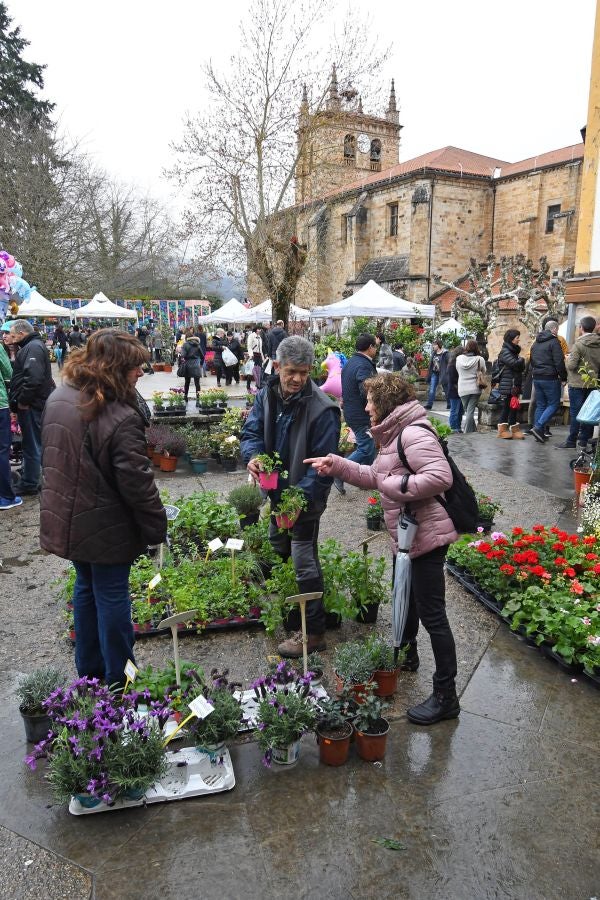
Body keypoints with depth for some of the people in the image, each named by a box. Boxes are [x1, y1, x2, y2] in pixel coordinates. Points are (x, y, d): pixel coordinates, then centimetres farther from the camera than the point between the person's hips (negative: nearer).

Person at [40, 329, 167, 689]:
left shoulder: (58, 398, -2)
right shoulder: (121, 419, -28)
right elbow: (137, 484, -23)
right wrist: (157, 528, -11)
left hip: (68, 519, 8)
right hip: (106, 528, -7)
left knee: (87, 589, 22)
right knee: (112, 597, 8)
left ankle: (89, 668, 38)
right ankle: (118, 679, 25)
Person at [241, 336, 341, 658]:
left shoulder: (321, 408, -23)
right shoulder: (266, 396, -3)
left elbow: (323, 462, -22)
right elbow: (251, 432, 1)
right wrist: (252, 456, -23)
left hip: (306, 498, -8)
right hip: (277, 490, 8)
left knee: (304, 564, -1)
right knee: (278, 553, 24)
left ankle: (313, 633, 14)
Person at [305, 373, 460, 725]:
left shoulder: (413, 433, -21)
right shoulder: (395, 435, 13)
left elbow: (441, 477, -31)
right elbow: (375, 476, 17)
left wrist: (396, 485, -23)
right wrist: (336, 465, 9)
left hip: (427, 536, -11)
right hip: (407, 534, 11)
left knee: (431, 614, -3)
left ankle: (446, 696, 9)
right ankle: (407, 654, 51)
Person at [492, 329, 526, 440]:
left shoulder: (513, 351, 17)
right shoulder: (505, 352, -11)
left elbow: (521, 368, 18)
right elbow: (515, 364, -22)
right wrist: (521, 359, -4)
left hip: (515, 386, 8)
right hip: (507, 386, -8)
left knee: (514, 407, 9)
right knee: (506, 407, -3)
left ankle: (514, 430, 12)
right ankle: (502, 430, 5)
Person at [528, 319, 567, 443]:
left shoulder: (536, 342, 15)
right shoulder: (554, 342, -10)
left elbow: (531, 361, 22)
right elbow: (559, 363, -14)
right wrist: (563, 378, -6)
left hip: (537, 378, 8)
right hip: (550, 379, -8)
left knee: (540, 405, 11)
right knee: (554, 404, 0)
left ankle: (540, 433, 11)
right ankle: (538, 427, -14)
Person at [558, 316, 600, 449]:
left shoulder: (579, 344, -15)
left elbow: (571, 365, -18)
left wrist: (567, 359, 2)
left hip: (577, 383, -6)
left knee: (575, 412, -2)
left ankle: (571, 441, 0)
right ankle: (585, 439, 17)